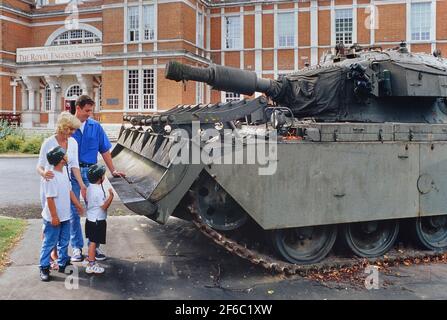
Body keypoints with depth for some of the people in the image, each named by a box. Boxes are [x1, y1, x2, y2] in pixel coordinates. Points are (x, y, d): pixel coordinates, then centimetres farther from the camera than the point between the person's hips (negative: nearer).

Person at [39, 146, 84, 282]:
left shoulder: (64, 172, 4)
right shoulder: (51, 177, -24)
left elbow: (69, 190, 15)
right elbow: (50, 198, -23)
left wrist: (78, 204, 19)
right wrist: (54, 217, -20)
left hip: (65, 216, 8)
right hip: (54, 218, -8)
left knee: (64, 242, 18)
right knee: (49, 243, 5)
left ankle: (63, 264, 31)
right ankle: (44, 268, 18)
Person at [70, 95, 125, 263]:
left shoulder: (95, 126, 3)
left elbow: (105, 151, 7)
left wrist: (113, 170, 5)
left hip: (90, 171, 1)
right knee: (73, 212, 7)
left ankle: (94, 245, 17)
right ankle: (77, 247, 19)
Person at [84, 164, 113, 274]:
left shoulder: (89, 187, 4)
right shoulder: (99, 191, -23)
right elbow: (104, 206, -21)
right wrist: (111, 196, -17)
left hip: (90, 219, 9)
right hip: (97, 221, -9)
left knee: (92, 241, 21)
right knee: (93, 242, -2)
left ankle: (90, 258, 34)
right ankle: (91, 265, 5)